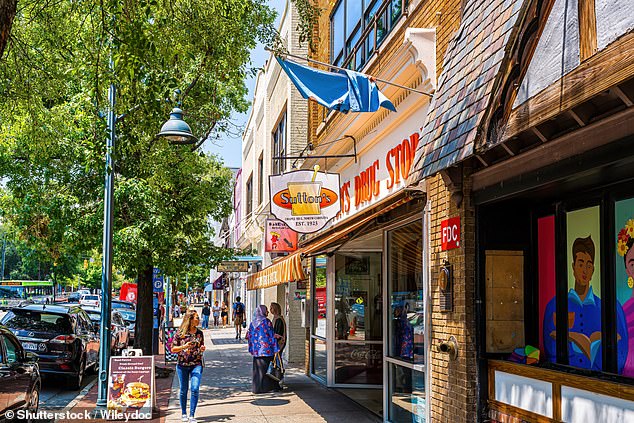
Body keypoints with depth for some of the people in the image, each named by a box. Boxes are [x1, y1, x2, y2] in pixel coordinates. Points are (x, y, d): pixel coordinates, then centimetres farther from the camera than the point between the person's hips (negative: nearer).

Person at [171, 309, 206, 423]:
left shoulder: (199, 333, 6)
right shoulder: (180, 333, -3)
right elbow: (173, 349, 0)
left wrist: (202, 349, -4)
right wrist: (184, 347, -15)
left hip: (196, 364, 1)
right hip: (182, 365, -1)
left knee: (195, 389, -11)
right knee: (183, 390, 8)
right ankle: (184, 413, 25)